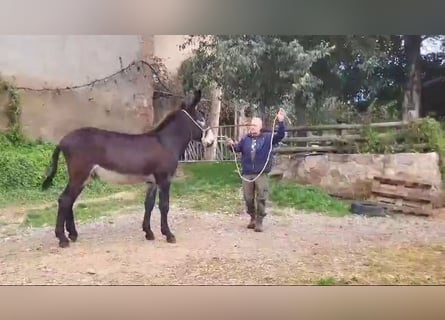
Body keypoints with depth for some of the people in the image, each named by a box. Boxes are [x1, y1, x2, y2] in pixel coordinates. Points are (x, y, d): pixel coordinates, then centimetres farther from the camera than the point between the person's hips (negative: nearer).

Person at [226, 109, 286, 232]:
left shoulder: (268, 137, 1)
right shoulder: (245, 139, 9)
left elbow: (280, 135, -10)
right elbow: (238, 148, 3)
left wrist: (281, 122, -24)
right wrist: (232, 145, -20)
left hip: (262, 174, -3)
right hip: (247, 174, 3)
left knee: (261, 198, -1)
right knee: (248, 198, 10)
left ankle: (259, 221, 11)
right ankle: (253, 218, 29)